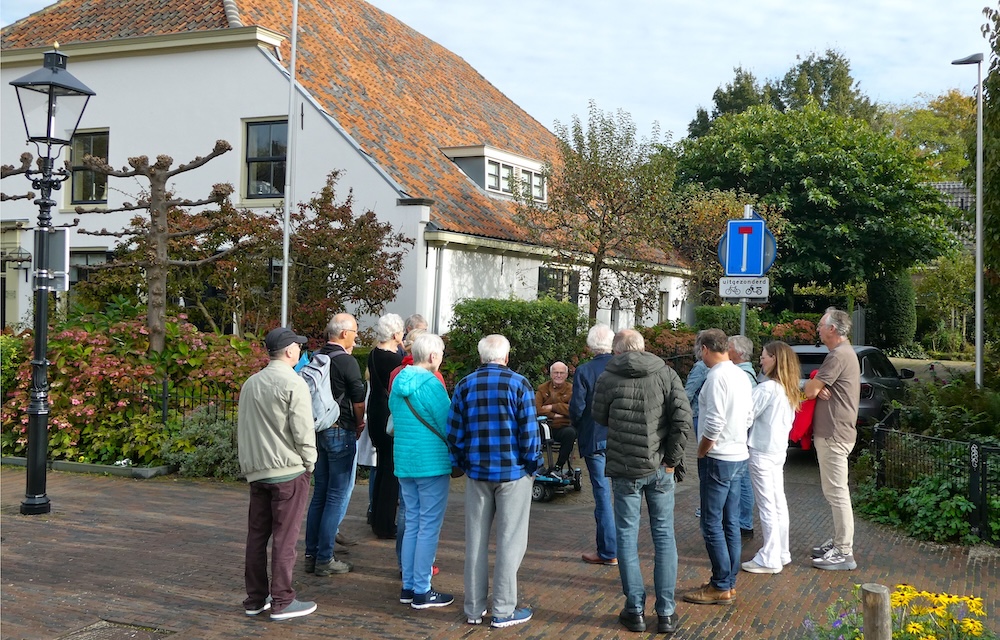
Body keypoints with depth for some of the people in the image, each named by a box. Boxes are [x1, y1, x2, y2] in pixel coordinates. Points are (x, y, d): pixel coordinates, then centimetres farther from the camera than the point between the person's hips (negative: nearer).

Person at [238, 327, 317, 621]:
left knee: (256, 535, 12)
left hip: (255, 470, 7)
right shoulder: (293, 383, -13)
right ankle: (282, 602, 5)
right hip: (288, 470, -7)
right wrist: (309, 463, -2)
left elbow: (241, 427, 15)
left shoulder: (250, 384, 10)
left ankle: (255, 598, 20)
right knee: (284, 538, -1)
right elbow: (303, 431, -15)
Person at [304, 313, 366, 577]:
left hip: (319, 431, 7)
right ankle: (324, 559, 3)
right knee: (338, 496, 0)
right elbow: (359, 400, -9)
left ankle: (311, 555, 19)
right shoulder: (347, 362, -14)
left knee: (320, 493, 15)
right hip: (341, 432, -7)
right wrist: (359, 426, 7)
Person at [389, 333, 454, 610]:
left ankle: (408, 587, 20)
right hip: (433, 463, -8)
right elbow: (448, 425, -12)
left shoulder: (398, 382, 8)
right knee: (429, 527, 0)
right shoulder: (431, 384, -15)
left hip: (404, 462, 8)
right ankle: (422, 592, 5)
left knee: (412, 524, 15)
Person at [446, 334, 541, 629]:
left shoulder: (465, 385, 3)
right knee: (509, 540, 3)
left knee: (476, 540, 10)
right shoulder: (519, 384, -7)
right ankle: (503, 610, 5)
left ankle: (474, 608, 15)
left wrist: (461, 463, 14)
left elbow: (455, 431, 3)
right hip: (513, 472, -3)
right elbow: (529, 431, -9)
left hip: (477, 472, 3)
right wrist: (532, 465, 3)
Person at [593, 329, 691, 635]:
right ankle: (666, 612, 14)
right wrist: (672, 458, -3)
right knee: (664, 537, 10)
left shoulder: (607, 378, -6)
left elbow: (600, 417, 8)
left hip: (625, 468, -2)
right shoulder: (666, 374, -2)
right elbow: (683, 418, -9)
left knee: (627, 537, 9)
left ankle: (635, 610, 13)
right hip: (660, 468, 2)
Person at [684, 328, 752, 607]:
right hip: (739, 456, 9)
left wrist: (700, 453, -10)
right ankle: (729, 583, 21)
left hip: (718, 459, -9)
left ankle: (720, 587, 3)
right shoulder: (742, 376, 10)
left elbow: (714, 424, -22)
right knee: (730, 523, 14)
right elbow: (748, 418, 16)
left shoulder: (717, 377, -17)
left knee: (712, 524, -2)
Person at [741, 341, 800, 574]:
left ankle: (769, 558, 0)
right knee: (778, 502, 14)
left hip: (762, 451, -9)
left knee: (767, 504, -4)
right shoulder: (789, 390, 9)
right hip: (779, 450, 9)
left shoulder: (767, 388, -19)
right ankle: (781, 552, 22)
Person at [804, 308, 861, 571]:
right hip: (832, 432, 11)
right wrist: (818, 389, -6)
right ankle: (838, 541, 27)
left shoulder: (838, 356, -18)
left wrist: (814, 388, 4)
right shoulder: (844, 352, 17)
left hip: (834, 435, -11)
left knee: (837, 492, -7)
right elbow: (816, 388, 16)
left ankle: (844, 553, -4)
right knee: (833, 491, 18)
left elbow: (809, 390, -18)